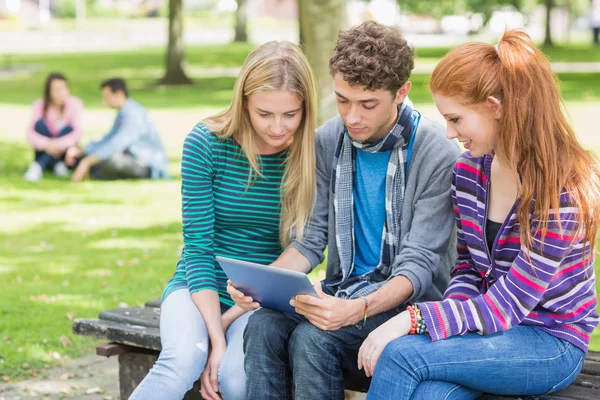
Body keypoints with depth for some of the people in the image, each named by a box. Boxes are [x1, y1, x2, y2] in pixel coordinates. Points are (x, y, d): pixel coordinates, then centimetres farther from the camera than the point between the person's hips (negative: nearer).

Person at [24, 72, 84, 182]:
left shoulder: (74, 104, -11)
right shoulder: (40, 105, -10)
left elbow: (79, 132, -23)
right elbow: (30, 133, -20)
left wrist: (59, 144, -39)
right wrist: (47, 144, -39)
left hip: (64, 150, 0)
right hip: (45, 150, 0)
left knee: (68, 129, -28)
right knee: (40, 124, -24)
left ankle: (38, 165, -36)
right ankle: (56, 165, -27)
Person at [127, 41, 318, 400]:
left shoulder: (314, 156, -8)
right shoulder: (207, 143, -10)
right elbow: (198, 246, -11)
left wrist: (230, 318, -15)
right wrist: (216, 339, -20)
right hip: (202, 288, 0)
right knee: (183, 360, -32)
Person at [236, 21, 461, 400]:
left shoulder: (438, 155, -15)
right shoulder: (329, 140, 3)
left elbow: (418, 265, -17)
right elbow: (312, 239, 4)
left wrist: (358, 310, -35)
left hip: (409, 302, -5)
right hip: (343, 290, 5)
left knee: (312, 338, -31)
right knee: (263, 326, -26)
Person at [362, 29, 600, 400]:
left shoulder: (564, 191, -19)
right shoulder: (467, 171, 2)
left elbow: (505, 306, -21)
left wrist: (413, 319, -29)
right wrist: (451, 312, -11)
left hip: (550, 344, -5)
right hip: (489, 328, 5)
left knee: (400, 354, -25)